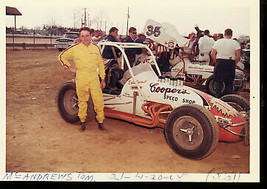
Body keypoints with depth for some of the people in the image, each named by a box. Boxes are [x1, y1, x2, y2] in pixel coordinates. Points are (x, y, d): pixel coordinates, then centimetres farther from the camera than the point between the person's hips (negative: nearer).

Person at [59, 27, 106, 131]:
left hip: (94, 79, 2)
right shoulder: (75, 48, 1)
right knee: (82, 101, 9)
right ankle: (82, 122, 25)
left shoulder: (95, 48, 9)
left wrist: (103, 79, 12)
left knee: (99, 101, -1)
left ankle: (100, 122, 13)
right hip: (81, 79, -1)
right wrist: (69, 67, 4)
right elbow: (62, 56, 12)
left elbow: (100, 64, 14)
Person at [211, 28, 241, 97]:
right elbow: (238, 55, -8)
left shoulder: (217, 42, 4)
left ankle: (218, 95, 10)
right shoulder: (235, 43, -2)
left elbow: (212, 54, 3)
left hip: (219, 62, 1)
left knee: (218, 81, 9)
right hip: (230, 63, -1)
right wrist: (234, 63, 6)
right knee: (229, 81, 9)